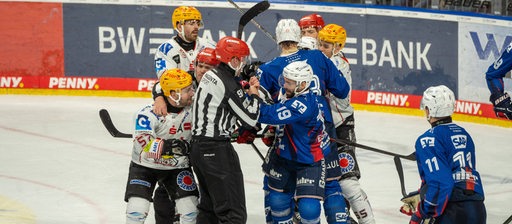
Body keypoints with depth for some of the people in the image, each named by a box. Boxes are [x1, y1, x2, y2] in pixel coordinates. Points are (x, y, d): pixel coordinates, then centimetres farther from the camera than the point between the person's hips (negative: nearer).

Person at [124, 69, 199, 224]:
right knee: (137, 210, -15)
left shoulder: (192, 110, -8)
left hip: (178, 167, 4)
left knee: (190, 211, -6)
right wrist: (165, 146, -51)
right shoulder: (149, 113, -24)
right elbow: (143, 144, -37)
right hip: (145, 166, -4)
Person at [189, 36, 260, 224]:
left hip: (198, 145, 10)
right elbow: (250, 119, -11)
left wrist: (246, 90, 14)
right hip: (216, 150, -10)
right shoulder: (230, 85, -15)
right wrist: (253, 94, 3)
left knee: (209, 208, 20)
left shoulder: (210, 75, 11)